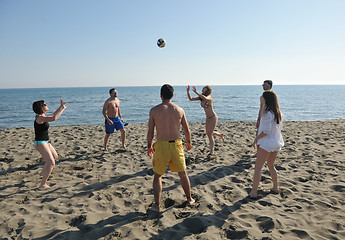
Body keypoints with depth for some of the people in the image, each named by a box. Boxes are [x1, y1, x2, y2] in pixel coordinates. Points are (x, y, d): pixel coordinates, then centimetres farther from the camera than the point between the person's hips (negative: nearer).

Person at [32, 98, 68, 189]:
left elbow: (53, 115, 26)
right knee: (51, 163, -12)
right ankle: (43, 184, -5)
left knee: (55, 156, 30)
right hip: (40, 143, -10)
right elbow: (54, 118, -38)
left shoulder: (43, 116, 8)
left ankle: (43, 172, 46)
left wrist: (61, 106, 17)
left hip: (46, 142, 10)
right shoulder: (40, 118, -21)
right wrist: (63, 109, -27)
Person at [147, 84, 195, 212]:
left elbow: (150, 132, -4)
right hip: (176, 144, 2)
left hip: (161, 145, -2)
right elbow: (187, 130, 6)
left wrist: (149, 146, 11)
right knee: (182, 173, 19)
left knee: (157, 175, 14)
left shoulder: (154, 110, -7)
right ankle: (189, 199, 32)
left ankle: (156, 205, 15)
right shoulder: (179, 110, 0)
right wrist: (189, 142, 23)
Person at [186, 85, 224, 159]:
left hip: (213, 117, -8)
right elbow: (190, 99, -3)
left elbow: (205, 98, -48)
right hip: (208, 118, 8)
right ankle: (220, 135, 50)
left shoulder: (209, 98, -23)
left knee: (209, 135, -12)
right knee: (208, 133, 23)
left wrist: (196, 92, -51)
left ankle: (212, 153, -5)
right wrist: (188, 92, -19)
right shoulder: (201, 97, -2)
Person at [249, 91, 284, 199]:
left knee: (258, 167, -2)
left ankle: (254, 192, 0)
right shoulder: (279, 113, 6)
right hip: (276, 142, 8)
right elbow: (280, 127, 14)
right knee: (271, 165, 23)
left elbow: (266, 131, -23)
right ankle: (275, 188, 31)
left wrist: (256, 138, -10)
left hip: (266, 142, -8)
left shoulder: (267, 113, -20)